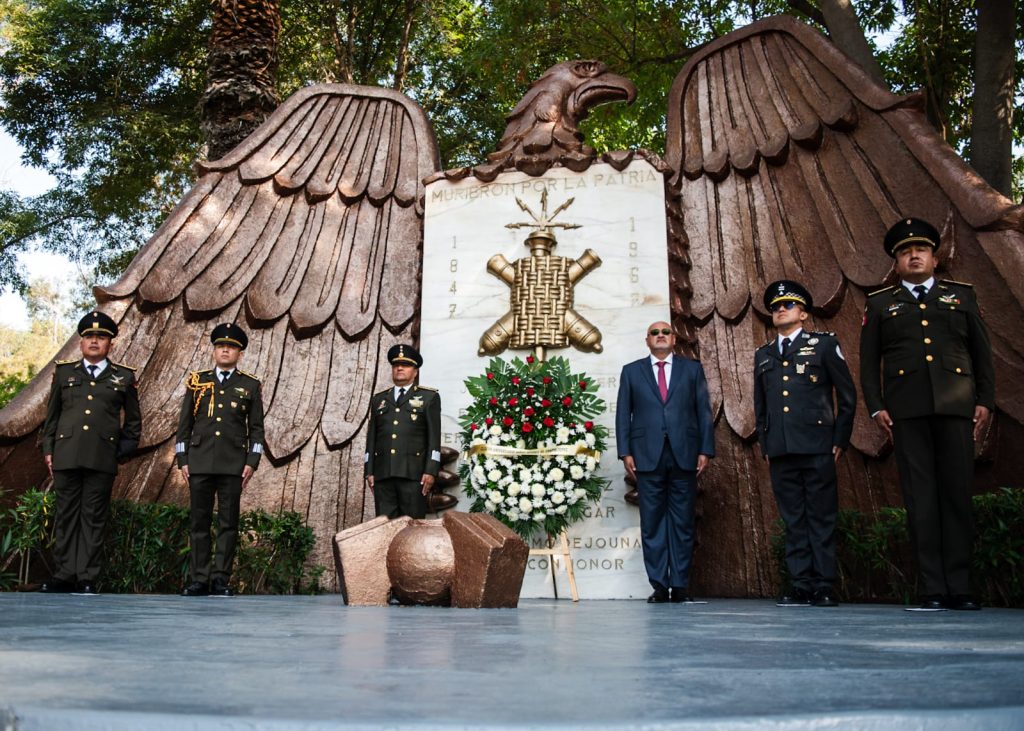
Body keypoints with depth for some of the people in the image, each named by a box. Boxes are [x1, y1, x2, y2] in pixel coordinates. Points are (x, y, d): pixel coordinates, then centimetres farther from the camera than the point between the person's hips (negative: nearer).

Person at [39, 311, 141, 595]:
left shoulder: (124, 376, 9)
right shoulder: (64, 371, 13)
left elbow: (133, 420, 13)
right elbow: (52, 415, 15)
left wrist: (124, 450, 5)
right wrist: (48, 449, 9)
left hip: (103, 459, -1)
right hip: (66, 456, 2)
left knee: (93, 517, 1)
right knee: (66, 516, 5)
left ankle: (87, 579, 5)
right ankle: (64, 576, 11)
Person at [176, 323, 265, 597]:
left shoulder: (250, 385, 8)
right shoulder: (197, 381, 10)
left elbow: (256, 428, 6)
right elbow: (185, 424, 10)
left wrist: (252, 462, -3)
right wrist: (182, 460, 3)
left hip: (233, 465, -1)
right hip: (199, 463, 1)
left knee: (228, 523, 0)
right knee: (199, 522, 3)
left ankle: (221, 580, 5)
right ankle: (199, 580, 8)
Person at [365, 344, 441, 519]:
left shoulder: (429, 397, 9)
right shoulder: (379, 399, 21)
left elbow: (434, 436, 1)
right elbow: (371, 437, 17)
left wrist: (430, 470, -8)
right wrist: (369, 471, 8)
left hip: (413, 472, -3)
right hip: (382, 473, 3)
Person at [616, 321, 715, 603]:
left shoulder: (692, 369, 13)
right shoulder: (631, 371, 13)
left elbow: (704, 411, 9)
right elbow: (623, 414, 8)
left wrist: (705, 450, 0)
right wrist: (625, 452, -2)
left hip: (684, 455, 0)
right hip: (648, 456, 0)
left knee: (682, 522, 3)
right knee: (652, 522, 0)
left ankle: (680, 585, 9)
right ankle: (658, 585, 7)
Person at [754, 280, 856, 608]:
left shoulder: (824, 344, 7)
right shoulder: (763, 354, 18)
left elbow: (847, 394, 6)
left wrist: (840, 440, 0)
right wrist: (765, 444, 13)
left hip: (817, 448, -3)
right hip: (780, 451, 4)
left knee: (822, 518, -1)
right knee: (793, 521, 4)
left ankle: (823, 587, 5)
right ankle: (801, 587, 7)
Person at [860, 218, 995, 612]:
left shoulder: (962, 295, 19)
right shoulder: (879, 303, 16)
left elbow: (982, 353, 15)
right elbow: (868, 362, 10)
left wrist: (984, 401, 4)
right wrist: (876, 407, 0)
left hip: (956, 406, 1)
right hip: (907, 410, -1)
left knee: (958, 494, -1)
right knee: (921, 498, -2)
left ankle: (959, 586, 6)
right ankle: (932, 589, 1)